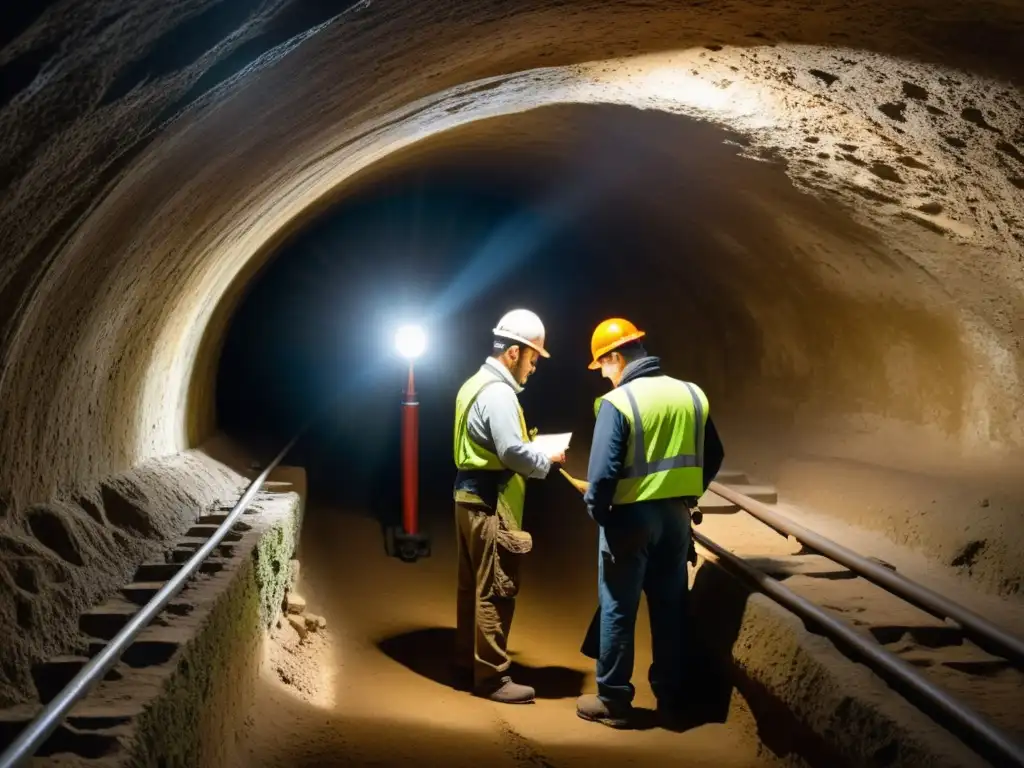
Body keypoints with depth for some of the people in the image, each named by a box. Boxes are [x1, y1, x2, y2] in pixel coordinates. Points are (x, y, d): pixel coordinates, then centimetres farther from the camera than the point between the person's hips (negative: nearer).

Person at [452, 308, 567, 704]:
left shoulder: (478, 384, 15)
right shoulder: (498, 392, -18)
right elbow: (512, 452, -24)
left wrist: (531, 447, 10)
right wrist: (547, 459, -8)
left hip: (470, 497, 11)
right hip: (489, 505, -11)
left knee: (473, 586, 17)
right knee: (495, 591, -5)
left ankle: (467, 660, 26)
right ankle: (491, 677, -1)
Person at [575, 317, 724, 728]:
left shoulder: (618, 401, -15)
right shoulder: (691, 395, 3)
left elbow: (604, 469, -19)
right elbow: (712, 457, 10)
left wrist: (595, 509, -3)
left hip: (631, 516, -5)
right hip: (676, 516, 5)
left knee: (618, 609, 6)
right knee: (671, 607, 14)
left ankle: (613, 701, 13)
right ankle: (670, 697, 22)